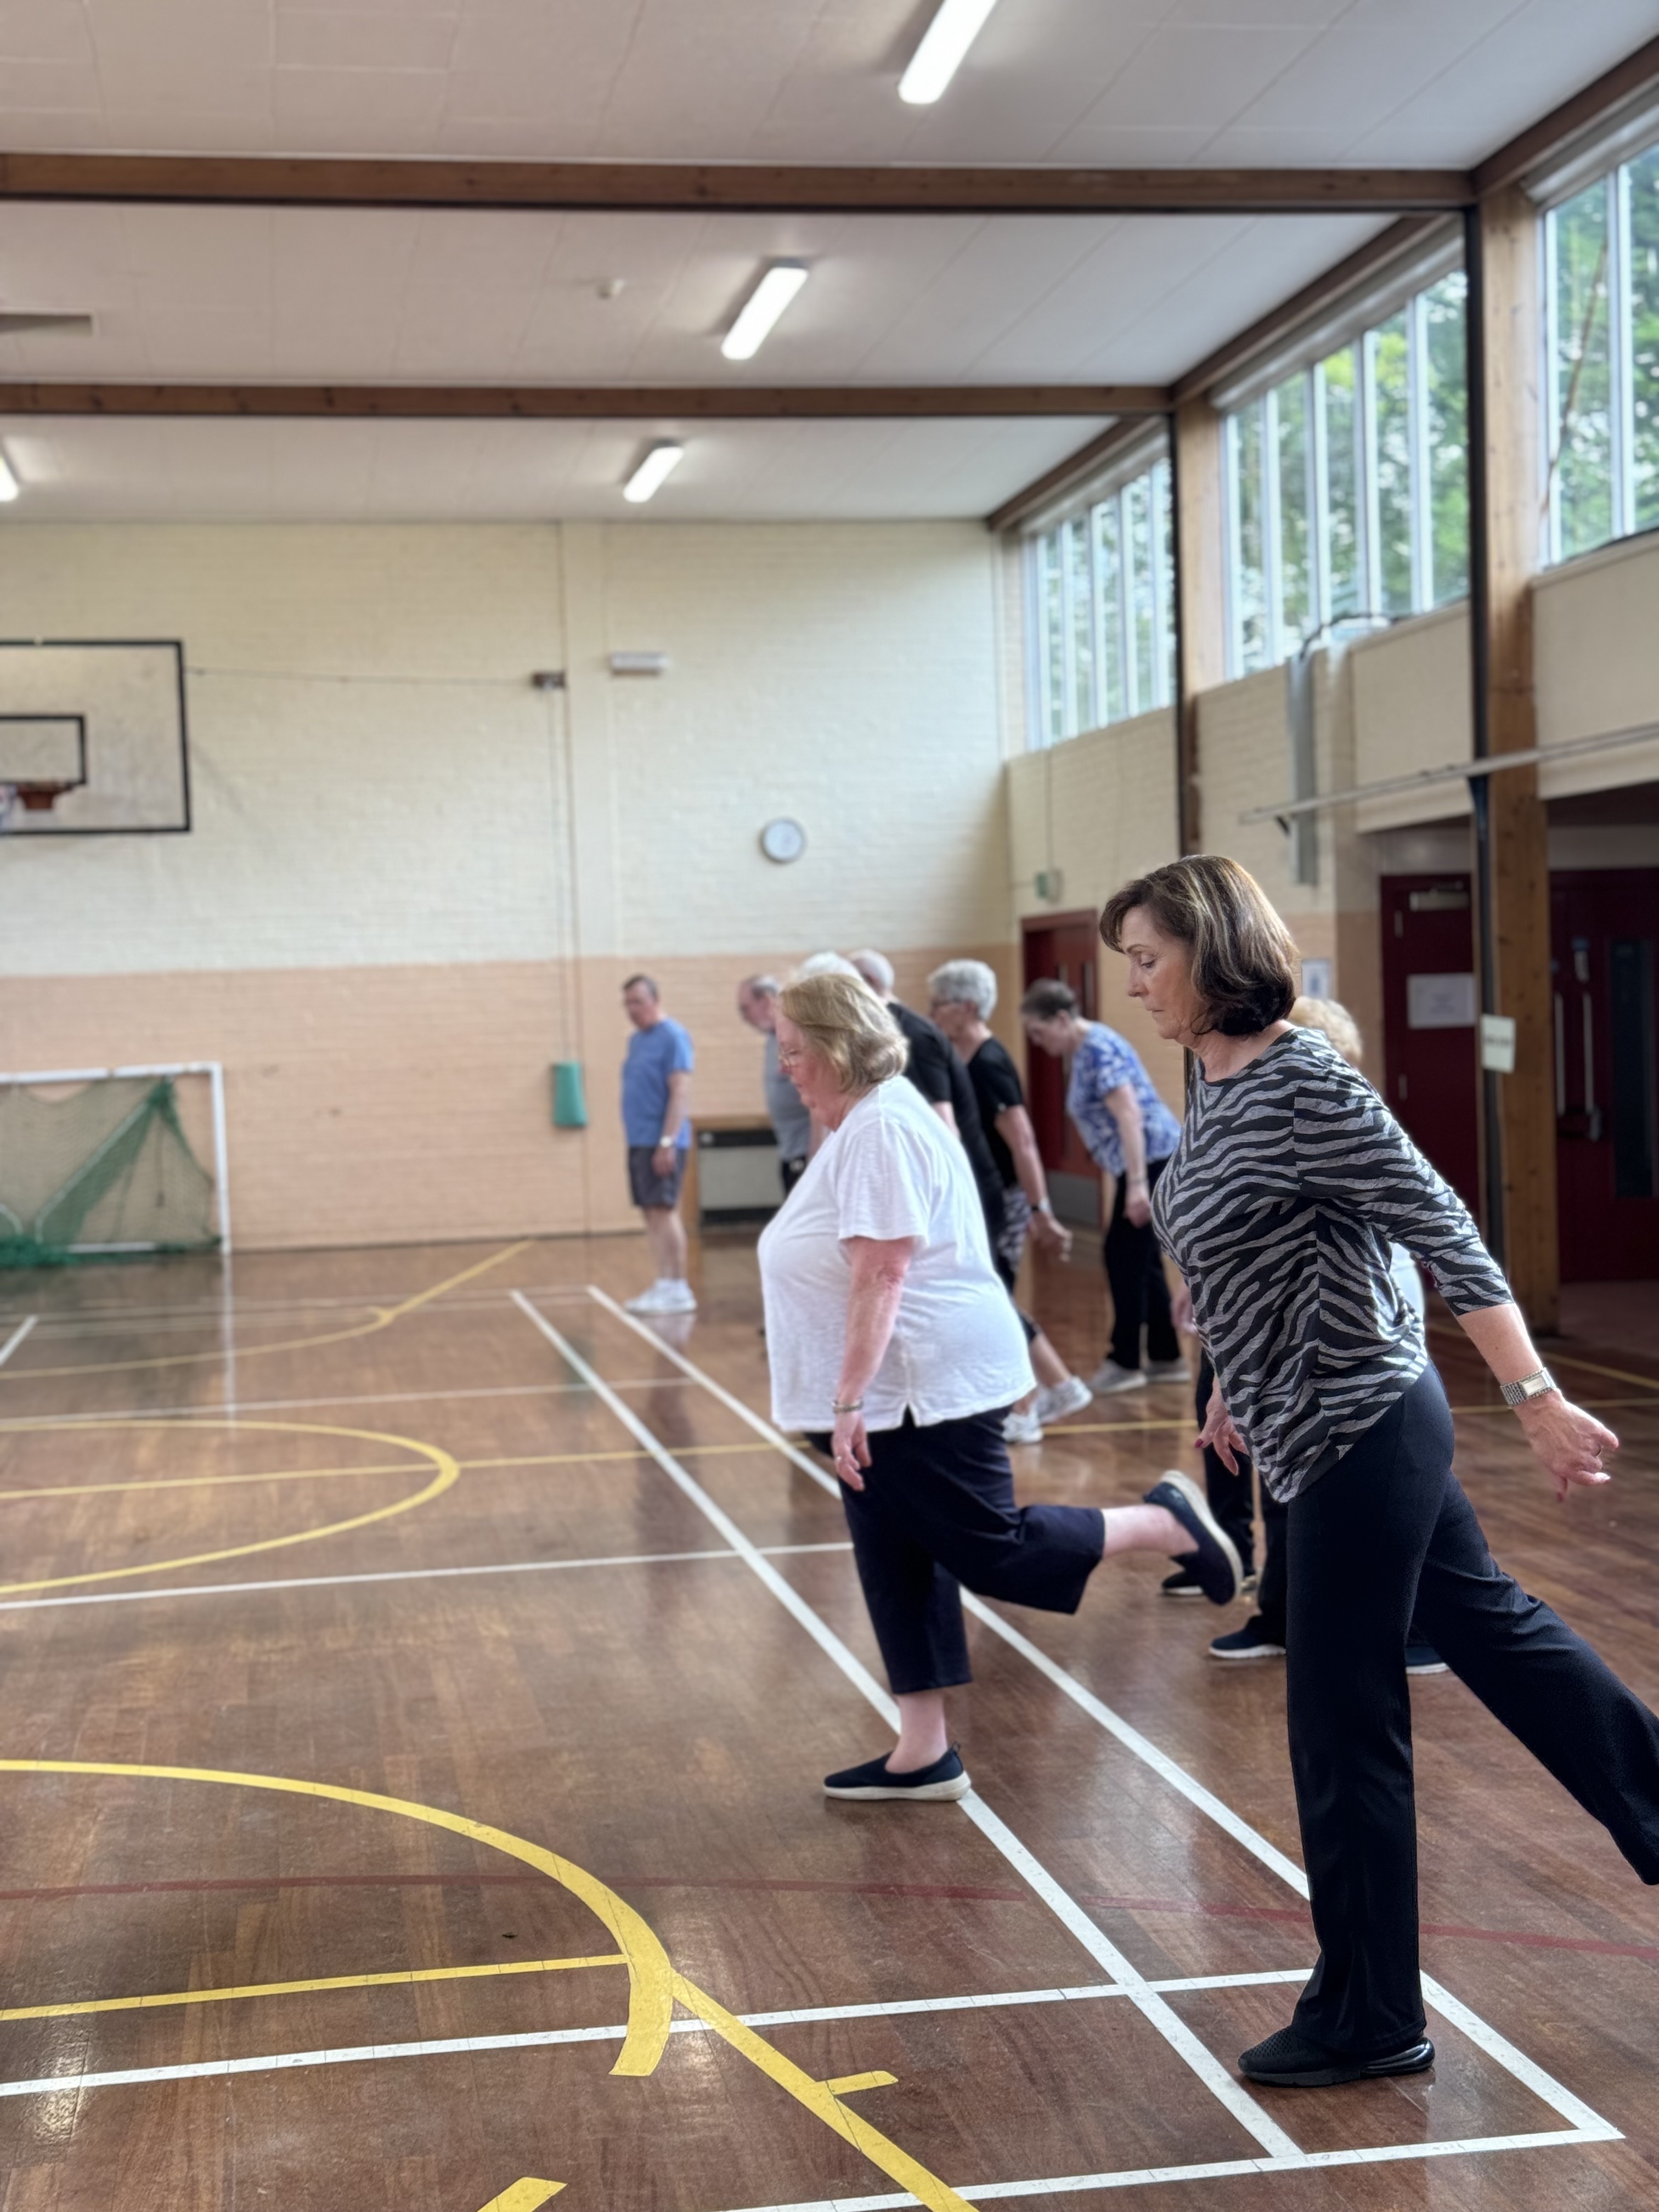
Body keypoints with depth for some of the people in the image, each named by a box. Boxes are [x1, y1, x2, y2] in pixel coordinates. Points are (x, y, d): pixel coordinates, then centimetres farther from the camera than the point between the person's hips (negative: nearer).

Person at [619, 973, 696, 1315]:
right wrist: (633, 1140, 15)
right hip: (638, 1141, 9)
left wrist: (667, 1141, -21)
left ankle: (678, 1290, -8)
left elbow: (681, 1092, -15)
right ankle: (665, 1285, 12)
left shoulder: (672, 1037, -9)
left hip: (661, 1141, -9)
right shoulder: (636, 1040, 17)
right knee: (652, 1213, 8)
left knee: (663, 1210, -11)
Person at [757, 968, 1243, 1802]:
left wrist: (848, 1400, -27)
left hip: (926, 1387, -11)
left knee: (992, 1551, -3)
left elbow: (880, 1275, -26)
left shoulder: (881, 1126, -19)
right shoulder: (860, 1123, 15)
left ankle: (1162, 1521, 10)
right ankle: (922, 1756, 17)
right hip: (888, 1398, 11)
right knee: (898, 1574, 11)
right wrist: (848, 1401, 23)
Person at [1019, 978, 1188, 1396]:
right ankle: (1167, 1358, 17)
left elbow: (1130, 1115, -24)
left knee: (1124, 1255, -5)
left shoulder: (1098, 1048, -17)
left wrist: (1137, 1184, -28)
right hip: (1148, 1163, 10)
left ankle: (1125, 1362, 1)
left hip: (1152, 1160, -10)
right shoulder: (1082, 1052, 13)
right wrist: (1132, 1180, 22)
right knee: (1139, 1258, 12)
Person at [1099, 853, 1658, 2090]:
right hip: (1338, 1427, 9)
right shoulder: (1215, 1082, 6)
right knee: (1495, 1630, 20)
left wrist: (1536, 1400, -22)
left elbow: (1446, 1235, -21)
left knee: (1344, 1731, 1)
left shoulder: (1301, 1084, -21)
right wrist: (1245, 1385, 24)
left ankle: (1369, 2021, 16)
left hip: (1357, 1438, -9)